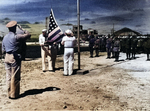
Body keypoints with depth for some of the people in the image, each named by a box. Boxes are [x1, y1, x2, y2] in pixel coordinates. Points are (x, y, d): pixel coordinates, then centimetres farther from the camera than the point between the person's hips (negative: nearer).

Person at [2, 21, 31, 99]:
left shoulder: (5, 37, 11)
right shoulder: (16, 37, -12)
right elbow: (28, 35, -8)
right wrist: (25, 31, 11)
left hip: (7, 57, 7)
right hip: (15, 57, -7)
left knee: (9, 76, 12)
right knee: (15, 77, 1)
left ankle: (9, 93, 20)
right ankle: (14, 95, 7)